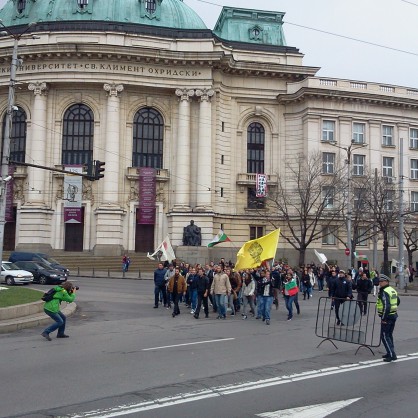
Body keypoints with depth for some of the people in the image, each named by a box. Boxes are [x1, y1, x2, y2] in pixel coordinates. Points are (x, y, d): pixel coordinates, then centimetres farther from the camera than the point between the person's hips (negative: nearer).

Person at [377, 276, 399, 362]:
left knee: (384, 336, -5)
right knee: (389, 334, 19)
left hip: (387, 316, -10)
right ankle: (391, 353, 25)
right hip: (394, 315, 10)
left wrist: (384, 318, -21)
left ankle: (392, 355, -9)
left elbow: (386, 306, -25)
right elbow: (398, 301, 26)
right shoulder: (392, 290, 13)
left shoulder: (384, 292, -18)